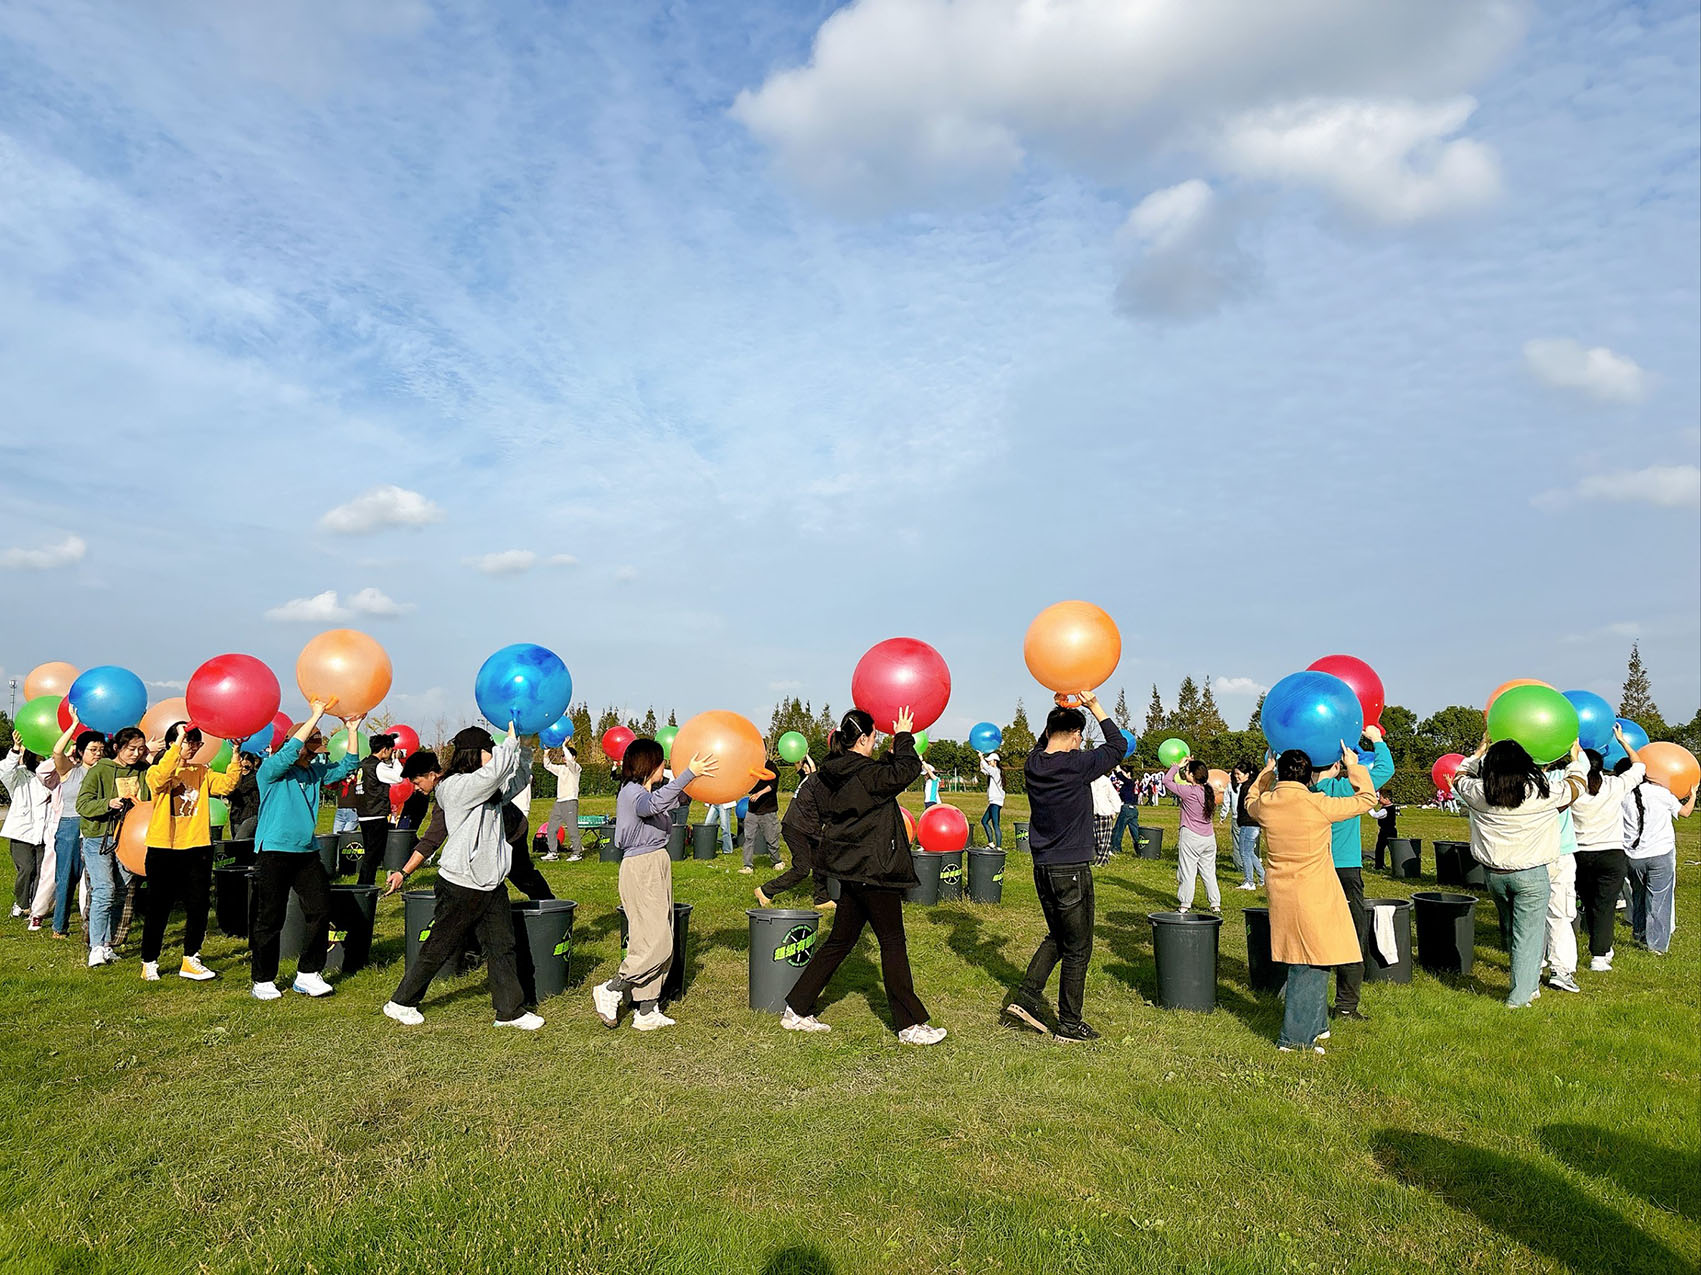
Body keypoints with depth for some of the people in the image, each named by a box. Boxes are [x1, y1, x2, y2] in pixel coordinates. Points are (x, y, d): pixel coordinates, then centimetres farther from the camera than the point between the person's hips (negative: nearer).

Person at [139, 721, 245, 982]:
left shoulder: (203, 772, 10)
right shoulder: (156, 772, -2)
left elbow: (227, 784, -5)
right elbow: (162, 776, -26)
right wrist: (179, 740, -28)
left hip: (198, 848, 4)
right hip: (164, 850, -4)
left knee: (198, 907, 7)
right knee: (158, 909, 5)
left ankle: (190, 960, 19)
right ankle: (149, 962, 20)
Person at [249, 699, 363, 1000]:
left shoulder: (316, 772, 11)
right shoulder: (271, 770, -6)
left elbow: (348, 765, 8)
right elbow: (291, 750, -24)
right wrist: (316, 715, -23)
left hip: (307, 852, 6)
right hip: (273, 852, -6)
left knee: (320, 911, 0)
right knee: (271, 918, 1)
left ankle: (307, 975, 11)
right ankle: (262, 981, 15)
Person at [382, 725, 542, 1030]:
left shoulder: (490, 791, 12)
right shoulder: (456, 786, -15)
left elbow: (520, 777, 23)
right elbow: (496, 771, -29)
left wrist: (522, 745, 9)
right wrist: (512, 737, -16)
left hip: (491, 884, 8)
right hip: (460, 885, -8)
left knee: (502, 946, 6)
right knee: (440, 947, 6)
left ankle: (510, 1011, 12)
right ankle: (401, 1003, 25)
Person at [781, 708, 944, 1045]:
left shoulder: (831, 774, 7)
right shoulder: (864, 774, -19)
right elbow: (907, 771, -13)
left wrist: (892, 753, 17)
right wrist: (903, 737, 1)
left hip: (849, 867, 9)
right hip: (873, 869, -9)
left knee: (840, 940, 17)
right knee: (893, 942, 2)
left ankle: (797, 1010, 21)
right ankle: (910, 1024, 11)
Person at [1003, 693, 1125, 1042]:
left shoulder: (1033, 763, -1)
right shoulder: (1078, 765, -17)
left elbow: (1043, 744, 24)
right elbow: (1119, 745, -3)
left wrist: (1060, 710, 15)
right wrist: (1095, 707, 2)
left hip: (1042, 869, 7)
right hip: (1072, 870, -6)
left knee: (1057, 937, 23)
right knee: (1077, 950, 7)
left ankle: (1025, 996, 14)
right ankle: (1070, 1024, 16)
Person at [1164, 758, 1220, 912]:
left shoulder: (1189, 791, -17)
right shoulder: (1209, 790, 0)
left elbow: (1166, 781, -8)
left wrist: (1178, 765, 2)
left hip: (1190, 837, -6)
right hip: (1209, 837, 6)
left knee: (1187, 872, 3)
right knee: (1209, 872, 14)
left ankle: (1185, 905, 7)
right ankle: (1216, 904, 19)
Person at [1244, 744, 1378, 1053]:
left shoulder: (1265, 805, -5)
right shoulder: (1319, 805, -17)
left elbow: (1250, 801, 22)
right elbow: (1366, 799, -2)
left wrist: (1266, 771, 27)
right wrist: (1353, 766, 10)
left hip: (1281, 898, 6)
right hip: (1315, 898, -5)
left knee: (1302, 964, 19)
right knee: (1312, 967, 3)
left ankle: (1315, 1026, 32)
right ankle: (1294, 1038, 6)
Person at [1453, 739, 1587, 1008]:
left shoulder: (1478, 793, -5)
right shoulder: (1543, 793, -10)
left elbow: (1460, 777, 19)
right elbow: (1576, 785, 11)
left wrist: (1480, 751, 31)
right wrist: (1576, 758, 30)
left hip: (1494, 873, 3)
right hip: (1531, 874, -3)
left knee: (1509, 930, 20)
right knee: (1528, 935, 4)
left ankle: (1528, 983, 34)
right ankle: (1520, 996, 7)